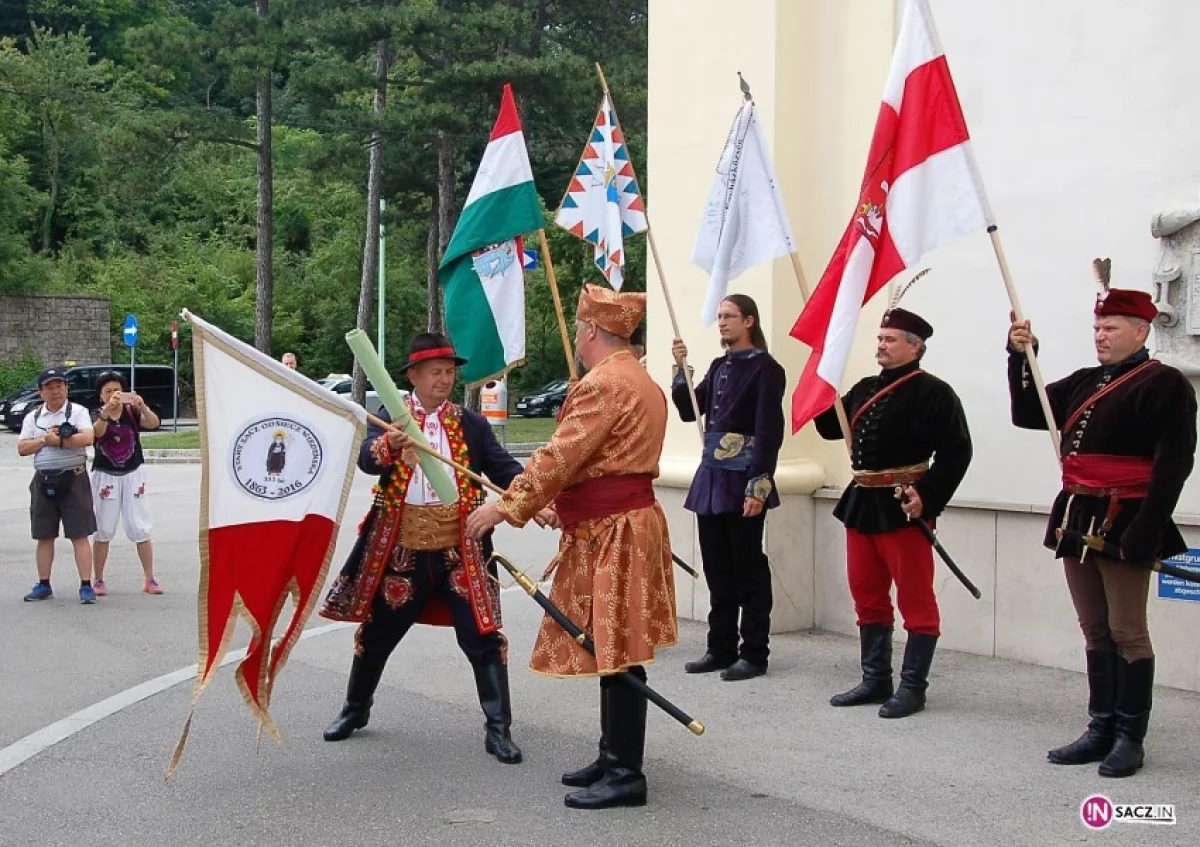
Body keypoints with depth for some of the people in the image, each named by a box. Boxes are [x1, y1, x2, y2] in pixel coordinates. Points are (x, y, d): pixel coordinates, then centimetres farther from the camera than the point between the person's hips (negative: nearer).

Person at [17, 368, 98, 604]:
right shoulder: (32, 417, 11)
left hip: (73, 479, -4)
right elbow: (22, 448, 3)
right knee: (44, 536, 10)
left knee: (79, 535, -4)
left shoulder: (78, 412, -1)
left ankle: (86, 586, -3)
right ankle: (43, 585, 20)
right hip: (43, 481, 4)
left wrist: (57, 440, -15)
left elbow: (87, 438, -17)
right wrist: (45, 439, -11)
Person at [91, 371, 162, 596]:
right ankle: (99, 580, 14)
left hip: (133, 474, 0)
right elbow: (97, 431, -26)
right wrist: (107, 410, -45)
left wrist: (142, 406, -40)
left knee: (141, 528, 1)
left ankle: (149, 579, 7)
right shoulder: (97, 415, -3)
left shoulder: (132, 412, -3)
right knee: (102, 530, 5)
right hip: (105, 476, 0)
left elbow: (154, 423, -20)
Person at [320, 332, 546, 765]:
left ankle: (498, 729, 7)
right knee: (378, 634, 14)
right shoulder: (390, 419, -1)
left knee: (483, 637, -3)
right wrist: (389, 445, -43)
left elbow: (503, 467, -4)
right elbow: (367, 457, -20)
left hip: (459, 549, 0)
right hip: (401, 550, 0)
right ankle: (355, 708, 37)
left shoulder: (471, 424, 3)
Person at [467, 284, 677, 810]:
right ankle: (614, 757, 23)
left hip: (612, 536, -10)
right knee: (612, 651, 15)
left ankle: (625, 775, -1)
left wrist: (505, 507, -18)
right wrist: (560, 504, 24)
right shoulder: (642, 382, 17)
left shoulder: (603, 384, -15)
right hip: (625, 525, 10)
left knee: (616, 654, -6)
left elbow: (559, 457, -21)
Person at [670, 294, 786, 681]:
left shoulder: (766, 369, -8)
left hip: (742, 480, -7)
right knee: (717, 568, 11)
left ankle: (754, 654, 8)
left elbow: (769, 431, -14)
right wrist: (680, 369, 3)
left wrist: (758, 487, -19)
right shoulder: (719, 366, 14)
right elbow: (689, 410, 17)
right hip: (712, 475, 7)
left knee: (748, 569, 0)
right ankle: (721, 648, 20)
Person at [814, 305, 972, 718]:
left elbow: (956, 450, -15)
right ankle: (875, 680, 24)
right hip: (862, 502, 8)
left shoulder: (933, 392, -9)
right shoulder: (865, 388, 13)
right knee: (868, 597, 14)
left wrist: (928, 496, -23)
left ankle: (912, 687, 8)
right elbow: (830, 426, 17)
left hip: (902, 507, -8)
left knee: (915, 600, 1)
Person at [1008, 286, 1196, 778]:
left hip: (1123, 525, -7)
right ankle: (1101, 731, 21)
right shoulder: (1084, 383, 15)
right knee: (1095, 632, 13)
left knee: (1127, 634, 0)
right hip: (1077, 521, 7)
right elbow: (1026, 413, 16)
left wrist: (1143, 535, -20)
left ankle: (1130, 739, 10)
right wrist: (1021, 357, 4)